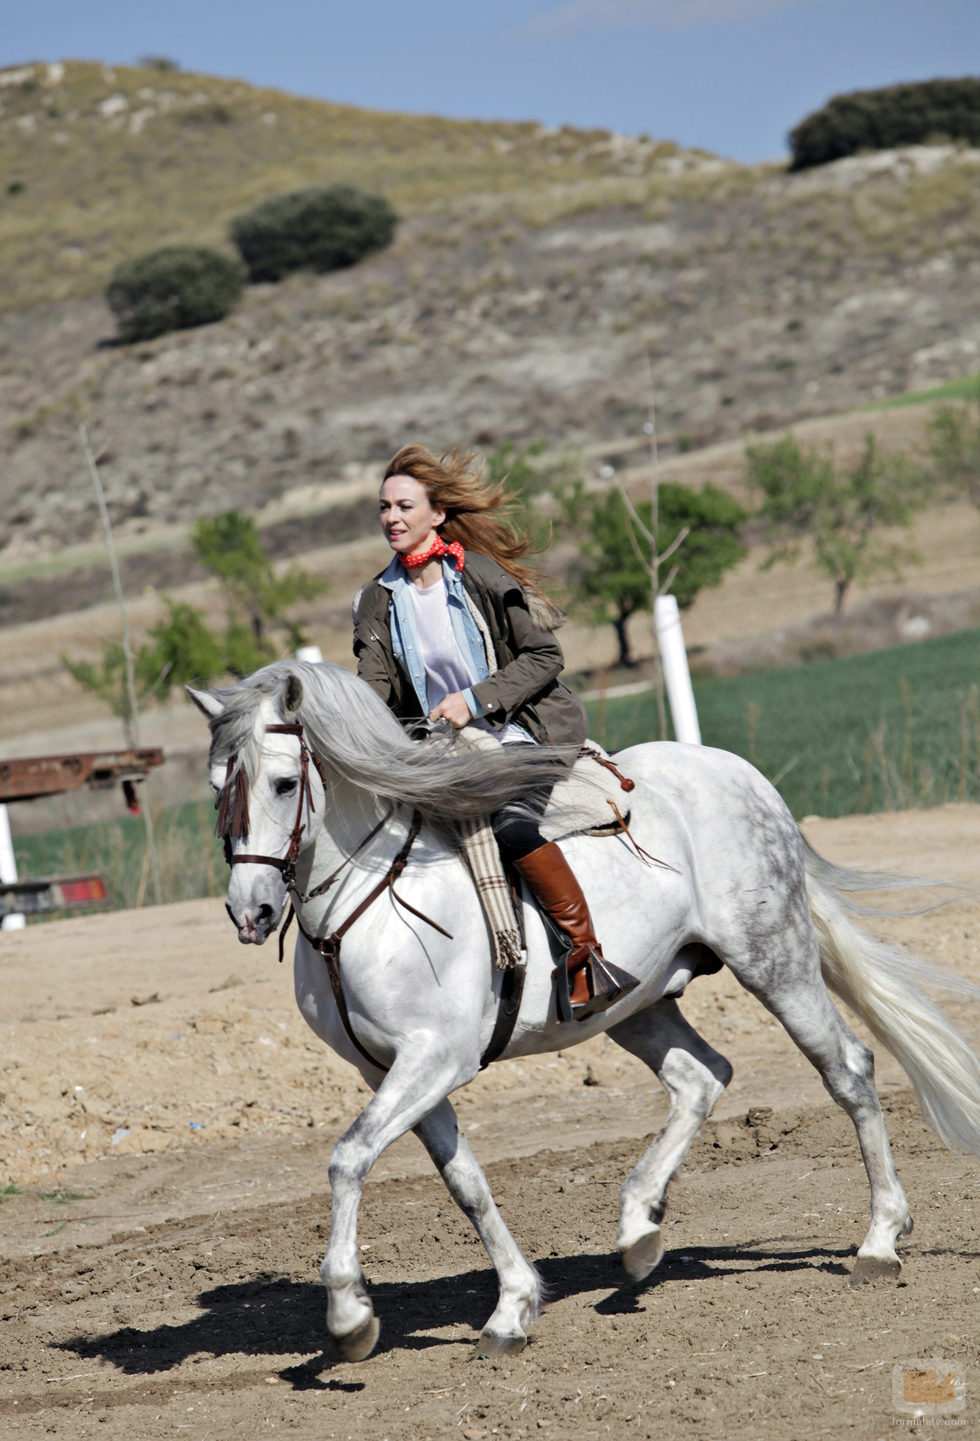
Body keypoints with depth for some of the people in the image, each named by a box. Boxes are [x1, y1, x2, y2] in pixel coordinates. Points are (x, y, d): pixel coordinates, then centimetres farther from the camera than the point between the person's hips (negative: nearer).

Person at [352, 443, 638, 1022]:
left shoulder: (482, 576, -9)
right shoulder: (379, 600, 6)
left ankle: (586, 959, -25)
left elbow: (544, 656, -9)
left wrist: (475, 700, -22)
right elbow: (376, 683, 1)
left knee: (508, 820, -33)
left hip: (526, 732, -7)